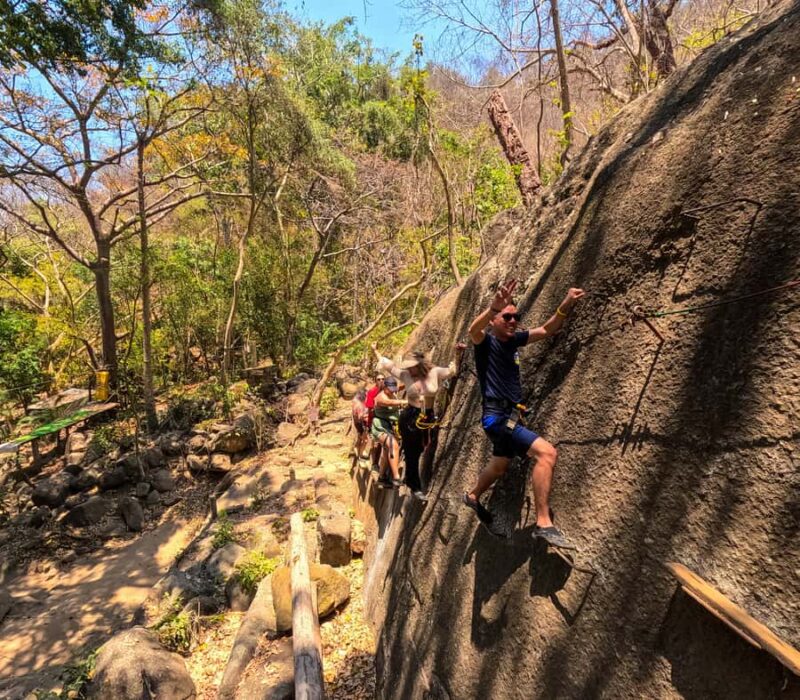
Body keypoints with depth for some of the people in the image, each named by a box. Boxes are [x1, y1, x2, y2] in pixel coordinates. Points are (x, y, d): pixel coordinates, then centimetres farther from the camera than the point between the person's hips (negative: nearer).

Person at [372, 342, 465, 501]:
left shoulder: (435, 373, -5)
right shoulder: (406, 375, -2)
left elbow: (453, 369, 0)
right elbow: (388, 365, 7)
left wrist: (458, 354, -15)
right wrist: (375, 351, 14)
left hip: (429, 418, 1)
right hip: (409, 418, -1)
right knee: (412, 454, 8)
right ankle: (415, 487, 22)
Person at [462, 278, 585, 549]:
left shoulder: (513, 340, 10)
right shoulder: (486, 342, -10)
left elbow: (547, 330, 8)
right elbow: (473, 330, -34)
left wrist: (566, 305, -11)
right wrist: (493, 306, -54)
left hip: (510, 416, 9)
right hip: (497, 416, -9)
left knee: (499, 467, 26)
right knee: (546, 452, -22)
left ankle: (473, 497, 52)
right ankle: (543, 523, -16)